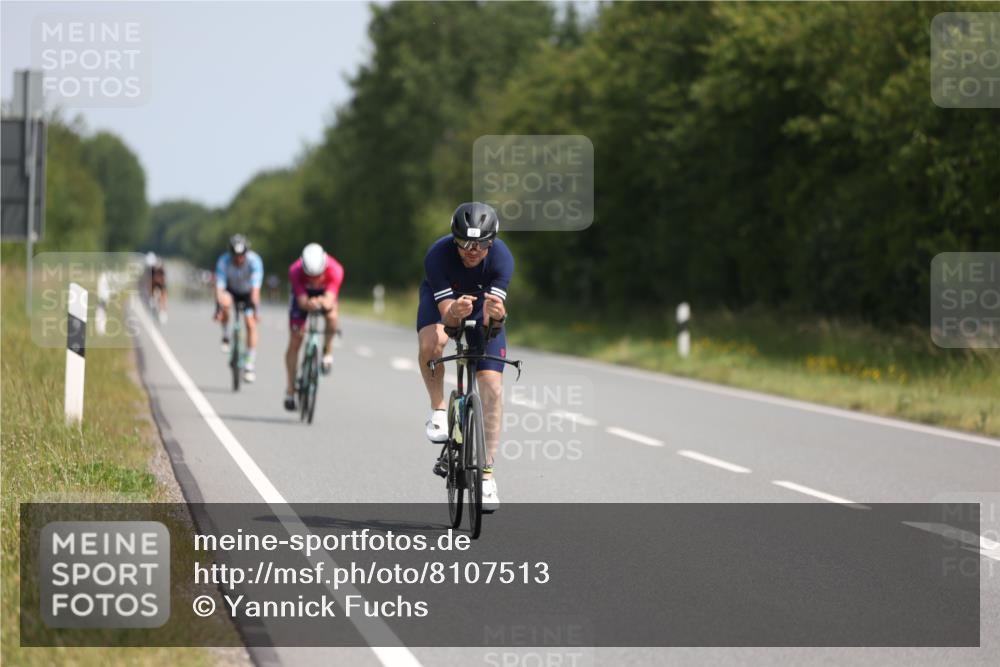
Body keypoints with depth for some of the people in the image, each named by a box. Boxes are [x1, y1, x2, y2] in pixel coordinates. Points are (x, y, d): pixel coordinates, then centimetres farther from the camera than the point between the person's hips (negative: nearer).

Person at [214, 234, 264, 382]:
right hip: (231, 291, 0)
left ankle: (250, 363, -8)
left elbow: (256, 289, -38)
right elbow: (219, 287, -34)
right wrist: (218, 309, -48)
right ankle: (226, 335, -9)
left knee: (251, 323, -17)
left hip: (248, 292, 0)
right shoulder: (223, 261, -30)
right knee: (224, 302, -34)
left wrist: (256, 310, -48)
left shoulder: (254, 260, -33)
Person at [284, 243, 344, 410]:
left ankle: (327, 352, -6)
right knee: (295, 341, -7)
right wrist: (308, 304, -64)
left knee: (332, 316, -34)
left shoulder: (335, 270, -37)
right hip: (303, 295, 0)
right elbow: (302, 301, -41)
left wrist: (324, 302, -67)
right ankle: (290, 389, 3)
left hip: (324, 294, 1)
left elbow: (330, 298, -44)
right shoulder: (296, 271, -37)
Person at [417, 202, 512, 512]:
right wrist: (456, 312, -60)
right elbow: (447, 314, -37)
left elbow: (492, 319, -37)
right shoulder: (438, 255, -36)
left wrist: (497, 314, -60)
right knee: (432, 341, -36)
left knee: (492, 384, -12)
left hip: (482, 303, 1)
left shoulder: (501, 258, -33)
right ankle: (438, 411, -11)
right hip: (442, 299, -1)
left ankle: (487, 472, -4)